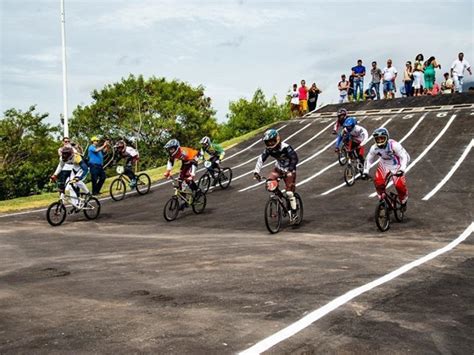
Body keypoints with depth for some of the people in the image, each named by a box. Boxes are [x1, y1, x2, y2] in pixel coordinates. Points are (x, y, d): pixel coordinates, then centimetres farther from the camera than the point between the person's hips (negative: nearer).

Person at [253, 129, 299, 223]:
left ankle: (293, 212, 1)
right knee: (269, 181, -20)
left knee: (289, 192, -11)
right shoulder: (269, 149, -12)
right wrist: (256, 172, -24)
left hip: (289, 170, -5)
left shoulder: (285, 147, -28)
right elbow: (261, 159, -13)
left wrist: (289, 170, -41)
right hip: (279, 168, 5)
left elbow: (294, 158, -30)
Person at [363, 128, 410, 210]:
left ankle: (403, 201, 14)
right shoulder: (374, 148, -17)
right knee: (378, 182, -19)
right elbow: (368, 160, -3)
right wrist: (365, 172, -13)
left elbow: (405, 157, -30)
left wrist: (402, 169, -42)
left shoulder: (394, 145, -30)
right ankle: (382, 198, 7)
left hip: (396, 165, -3)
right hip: (384, 165, 4)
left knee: (399, 185, -16)